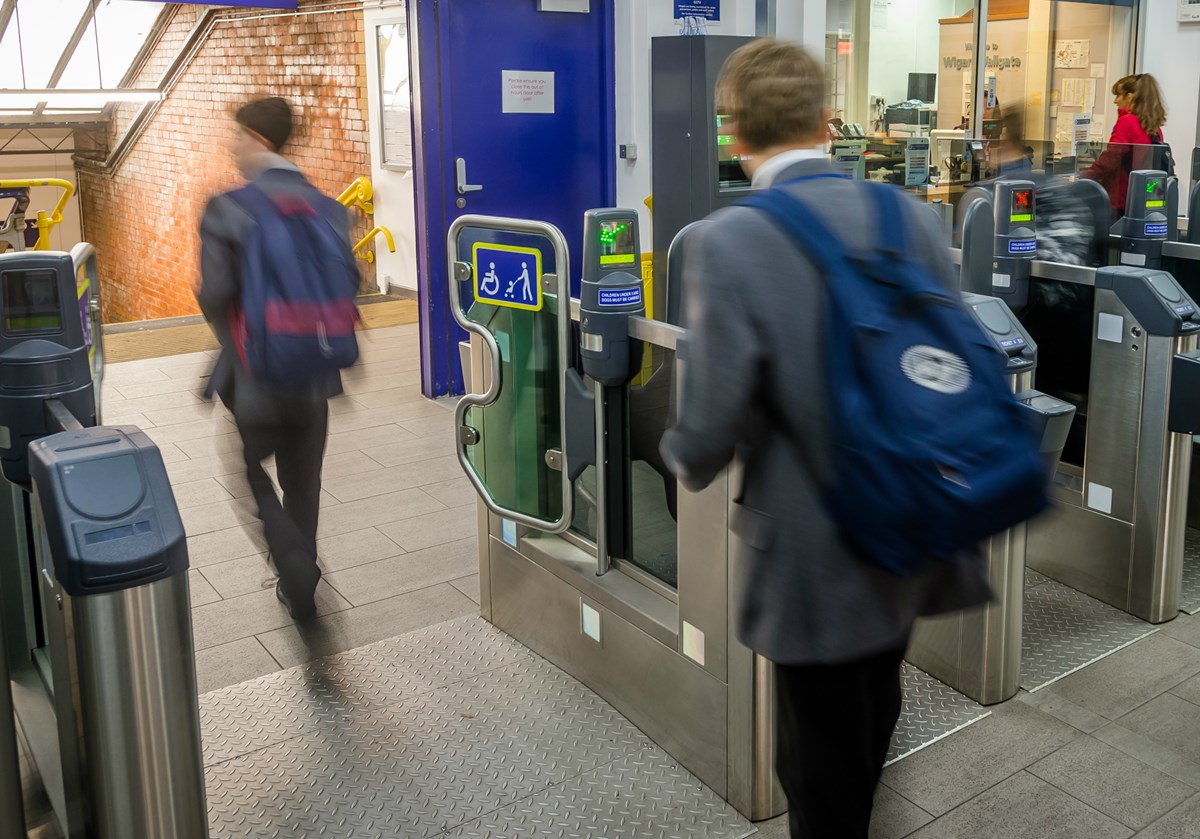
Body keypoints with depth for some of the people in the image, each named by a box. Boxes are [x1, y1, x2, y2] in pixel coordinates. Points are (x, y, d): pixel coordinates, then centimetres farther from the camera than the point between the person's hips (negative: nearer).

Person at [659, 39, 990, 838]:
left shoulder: (728, 242, -19)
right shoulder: (915, 219, -3)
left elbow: (715, 423, -20)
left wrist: (684, 457, 4)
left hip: (816, 554, -6)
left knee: (821, 751, 14)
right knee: (872, 717, 28)